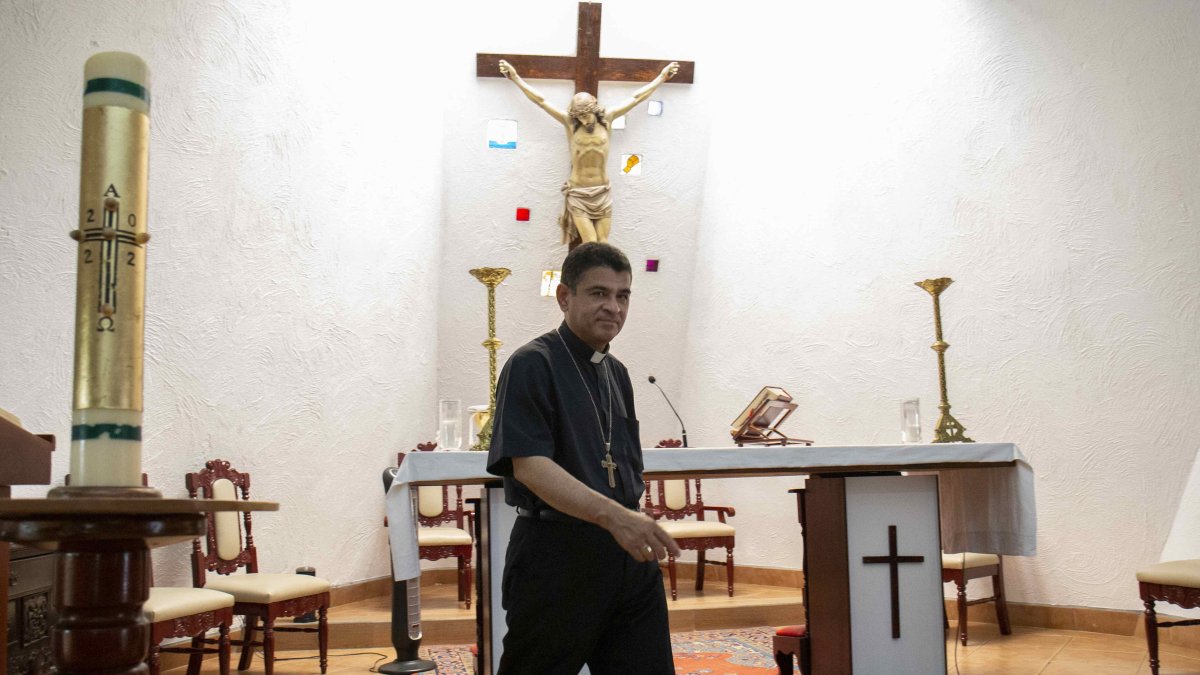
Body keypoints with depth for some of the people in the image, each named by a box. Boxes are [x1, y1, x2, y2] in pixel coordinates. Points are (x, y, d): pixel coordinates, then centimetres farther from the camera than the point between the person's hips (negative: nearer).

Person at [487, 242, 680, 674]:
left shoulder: (617, 373, 16)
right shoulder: (532, 365, -9)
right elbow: (529, 465, -21)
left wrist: (635, 525, 14)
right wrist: (611, 514, -31)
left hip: (628, 553, 7)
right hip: (556, 556, -7)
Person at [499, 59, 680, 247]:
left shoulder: (607, 118, -1)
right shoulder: (569, 122, -5)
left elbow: (636, 98, 6)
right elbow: (540, 101, -5)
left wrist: (662, 77, 12)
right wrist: (515, 78, -6)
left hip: (602, 192, 2)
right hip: (578, 194, -2)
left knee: (603, 244, 2)